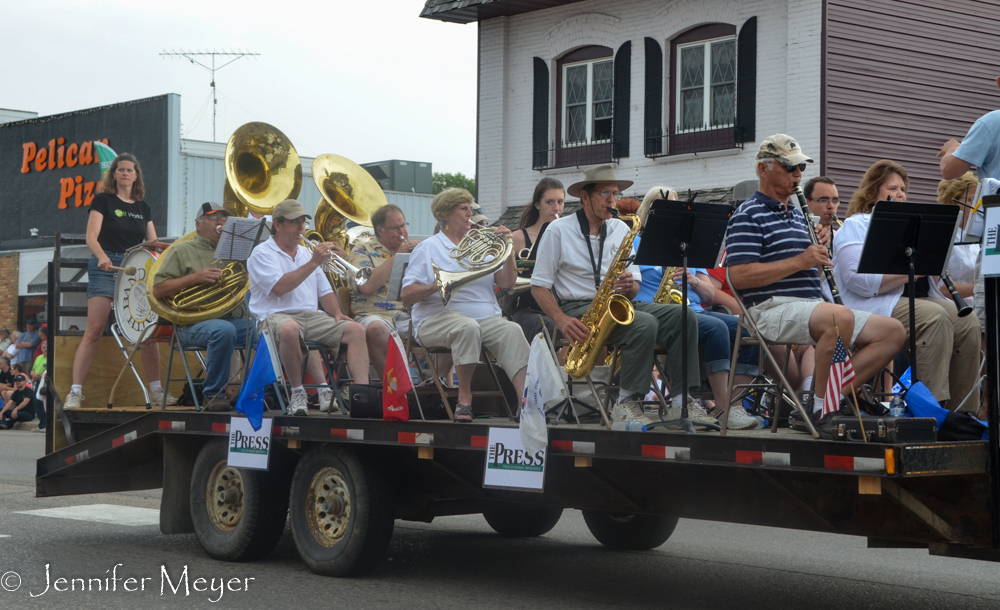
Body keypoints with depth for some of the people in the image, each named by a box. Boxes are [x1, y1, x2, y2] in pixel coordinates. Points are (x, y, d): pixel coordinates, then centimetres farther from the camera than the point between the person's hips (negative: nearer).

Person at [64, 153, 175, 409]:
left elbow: (152, 242, 15)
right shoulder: (103, 200, 2)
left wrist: (156, 245, -9)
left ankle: (156, 391, 8)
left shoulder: (143, 207, 16)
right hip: (106, 268, -4)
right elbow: (91, 237, -8)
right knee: (94, 331, -12)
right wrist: (102, 257, -27)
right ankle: (75, 392, -13)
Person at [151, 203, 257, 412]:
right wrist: (196, 278, -8)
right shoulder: (182, 251, 11)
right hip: (195, 322, -4)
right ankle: (214, 395, -24)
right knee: (224, 330, -38)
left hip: (235, 319, 4)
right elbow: (158, 290, 1)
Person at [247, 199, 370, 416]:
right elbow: (279, 288, -16)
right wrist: (314, 263, -15)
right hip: (277, 315, -6)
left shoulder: (306, 253, 24)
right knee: (290, 329, -42)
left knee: (356, 329, -17)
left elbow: (325, 291, 23)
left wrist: (337, 314, 2)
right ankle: (297, 392, -23)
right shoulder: (262, 254, 2)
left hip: (312, 316, 6)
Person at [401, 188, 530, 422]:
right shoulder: (429, 248, 9)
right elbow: (407, 296, -1)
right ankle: (464, 397, -24)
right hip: (438, 317, -4)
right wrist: (436, 286, -19)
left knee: (512, 330, -28)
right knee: (468, 327, -38)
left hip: (485, 316, 4)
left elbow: (506, 282, 9)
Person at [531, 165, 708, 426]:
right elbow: (539, 286, -4)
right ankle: (627, 403, -23)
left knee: (684, 317, -18)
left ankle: (681, 402, -21)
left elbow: (634, 285, 15)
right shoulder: (558, 231, 0)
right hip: (578, 308, -6)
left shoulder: (621, 230, 16)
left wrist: (629, 287, -11)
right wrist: (562, 319, -21)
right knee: (645, 324, -33)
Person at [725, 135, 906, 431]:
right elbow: (739, 276, -16)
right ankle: (820, 409, -25)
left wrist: (821, 249, 5)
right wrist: (800, 261, -15)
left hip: (814, 305, 9)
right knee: (840, 317, -38)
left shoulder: (798, 214, 24)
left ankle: (834, 392, -10)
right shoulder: (748, 216, -4)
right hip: (773, 307, -9)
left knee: (894, 331, -4)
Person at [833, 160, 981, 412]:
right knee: (935, 317, -32)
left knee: (967, 321, -16)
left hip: (917, 298, 8)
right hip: (875, 305, -8)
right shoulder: (856, 226, -1)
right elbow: (859, 281, -18)